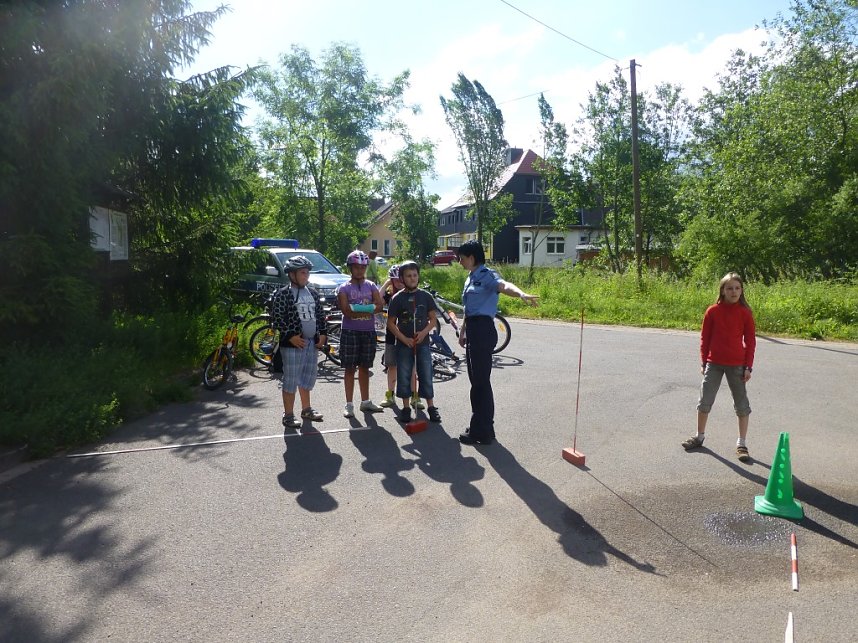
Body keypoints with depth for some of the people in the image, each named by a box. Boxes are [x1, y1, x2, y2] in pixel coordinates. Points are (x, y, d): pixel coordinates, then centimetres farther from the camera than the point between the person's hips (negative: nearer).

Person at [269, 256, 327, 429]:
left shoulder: (312, 293, 11)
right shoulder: (283, 294, -9)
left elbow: (320, 315, 17)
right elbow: (277, 319, -13)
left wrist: (322, 334, 7)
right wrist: (290, 336, -18)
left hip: (311, 342, 7)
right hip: (292, 343, -7)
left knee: (308, 377, 16)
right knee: (291, 379, -2)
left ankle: (306, 409, 30)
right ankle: (288, 415, 8)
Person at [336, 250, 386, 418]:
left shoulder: (371, 286, 8)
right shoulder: (344, 288, -1)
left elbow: (380, 305, -7)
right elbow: (346, 311, -15)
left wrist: (358, 310, -20)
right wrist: (368, 310, -16)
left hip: (368, 332, 3)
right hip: (350, 332, -3)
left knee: (364, 368, 12)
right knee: (350, 368, 2)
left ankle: (365, 402, 23)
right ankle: (349, 404, 7)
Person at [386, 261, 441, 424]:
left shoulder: (425, 296, 2)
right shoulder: (397, 298, -1)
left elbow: (433, 319, 6)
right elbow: (390, 323, 0)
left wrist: (424, 332, -11)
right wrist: (404, 339, -10)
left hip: (422, 343, 0)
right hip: (404, 344, 0)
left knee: (426, 375, 3)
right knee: (404, 376, 5)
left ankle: (431, 407, 14)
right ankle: (406, 407, 17)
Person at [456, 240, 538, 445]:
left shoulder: (487, 275, -11)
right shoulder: (470, 278, 17)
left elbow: (504, 285, -32)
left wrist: (521, 294, -52)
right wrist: (463, 332, 27)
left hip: (483, 330, -10)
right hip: (472, 331, 10)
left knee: (481, 381, -5)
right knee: (475, 380, 14)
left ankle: (483, 432, 2)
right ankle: (479, 427, 25)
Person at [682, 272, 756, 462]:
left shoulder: (745, 312, -5)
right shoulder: (713, 311, -3)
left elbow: (750, 341, -1)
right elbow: (705, 338, 3)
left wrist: (748, 367, -4)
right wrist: (704, 362, 2)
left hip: (737, 365, -1)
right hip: (714, 363, 1)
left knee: (742, 404, 5)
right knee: (704, 401, 9)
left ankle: (742, 443, 17)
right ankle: (699, 436, 26)